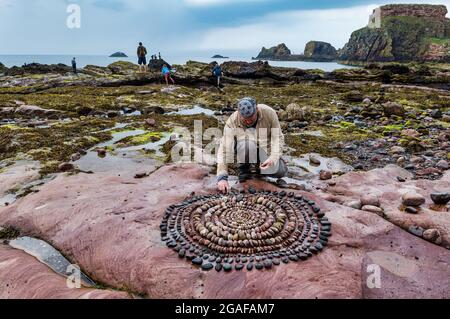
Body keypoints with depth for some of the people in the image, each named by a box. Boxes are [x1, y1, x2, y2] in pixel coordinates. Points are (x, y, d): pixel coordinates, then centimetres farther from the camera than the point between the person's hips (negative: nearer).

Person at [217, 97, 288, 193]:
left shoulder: (269, 113, -23)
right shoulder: (232, 121, -26)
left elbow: (278, 137, -20)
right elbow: (225, 148, -30)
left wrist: (273, 158, -37)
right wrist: (222, 177, -37)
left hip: (265, 150, 2)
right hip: (244, 149, -1)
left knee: (280, 172, -18)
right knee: (247, 142, -35)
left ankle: (258, 168, 13)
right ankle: (244, 171, -8)